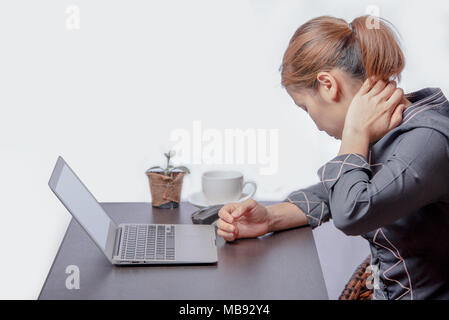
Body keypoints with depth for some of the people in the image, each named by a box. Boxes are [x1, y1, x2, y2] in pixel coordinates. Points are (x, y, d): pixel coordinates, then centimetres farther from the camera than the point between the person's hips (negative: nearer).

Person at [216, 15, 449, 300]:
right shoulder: (382, 130, 3)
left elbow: (352, 214, -35)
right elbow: (332, 191, 16)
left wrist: (356, 134, -20)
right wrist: (270, 218, 0)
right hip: (387, 292, 7)